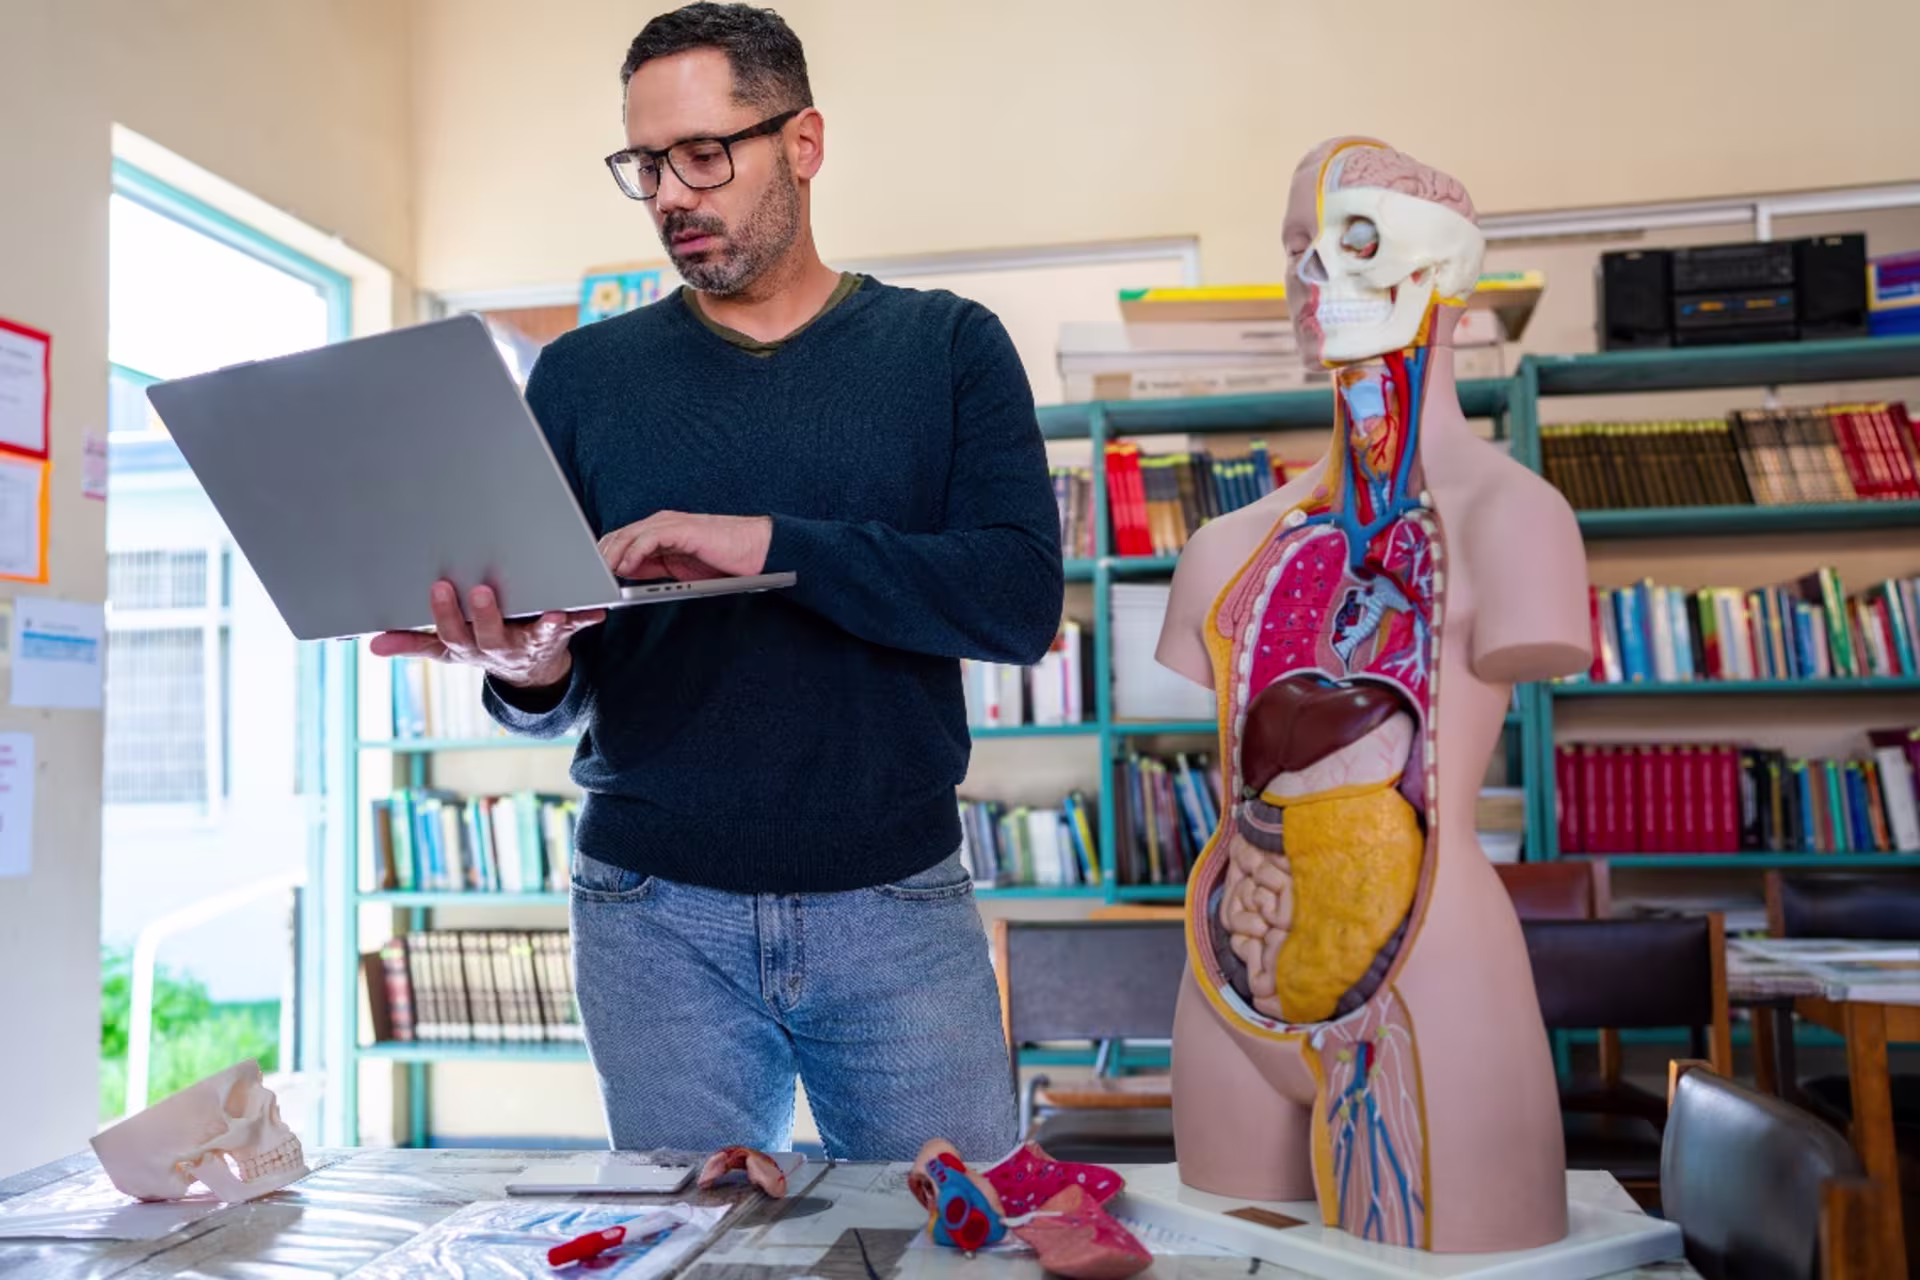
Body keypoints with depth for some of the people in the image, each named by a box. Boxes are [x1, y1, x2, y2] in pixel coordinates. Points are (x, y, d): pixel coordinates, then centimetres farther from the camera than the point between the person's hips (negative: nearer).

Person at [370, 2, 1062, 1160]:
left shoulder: (947, 349, 2)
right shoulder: (582, 376, 6)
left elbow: (1022, 598, -11)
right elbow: (563, 696, 6)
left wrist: (771, 543, -21)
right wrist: (530, 672, -18)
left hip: (898, 903, -1)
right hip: (656, 916, 2)